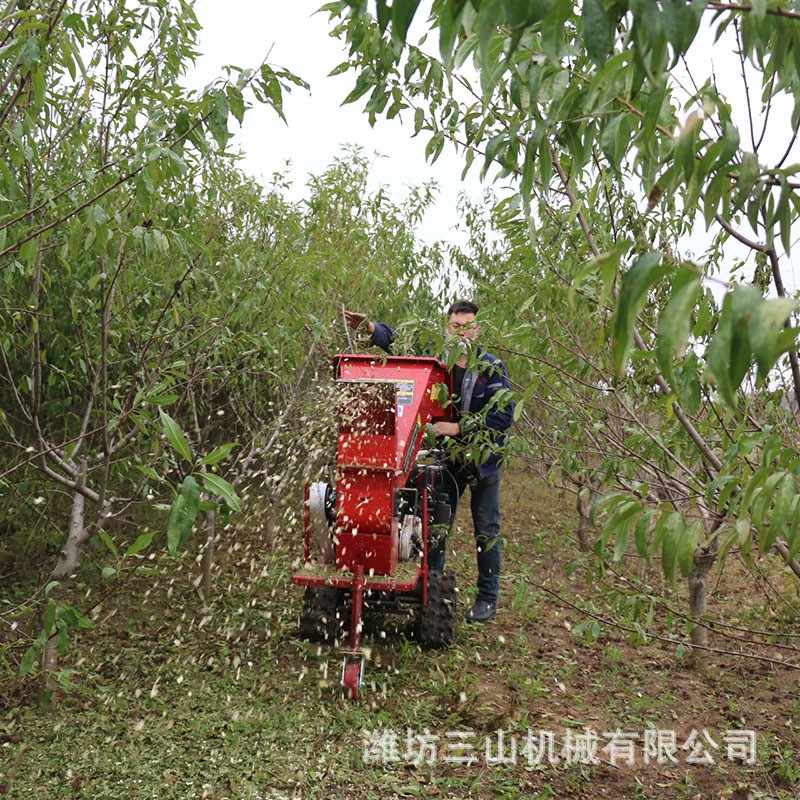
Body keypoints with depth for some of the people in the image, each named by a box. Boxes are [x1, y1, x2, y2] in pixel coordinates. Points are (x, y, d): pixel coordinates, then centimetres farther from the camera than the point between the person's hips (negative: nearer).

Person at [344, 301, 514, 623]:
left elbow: (503, 416, -20)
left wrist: (456, 428, -25)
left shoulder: (491, 368, -12)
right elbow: (400, 343, 2)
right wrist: (371, 329, -18)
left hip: (483, 458, -3)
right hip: (445, 457, 3)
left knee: (487, 532, 7)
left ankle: (487, 599, 20)